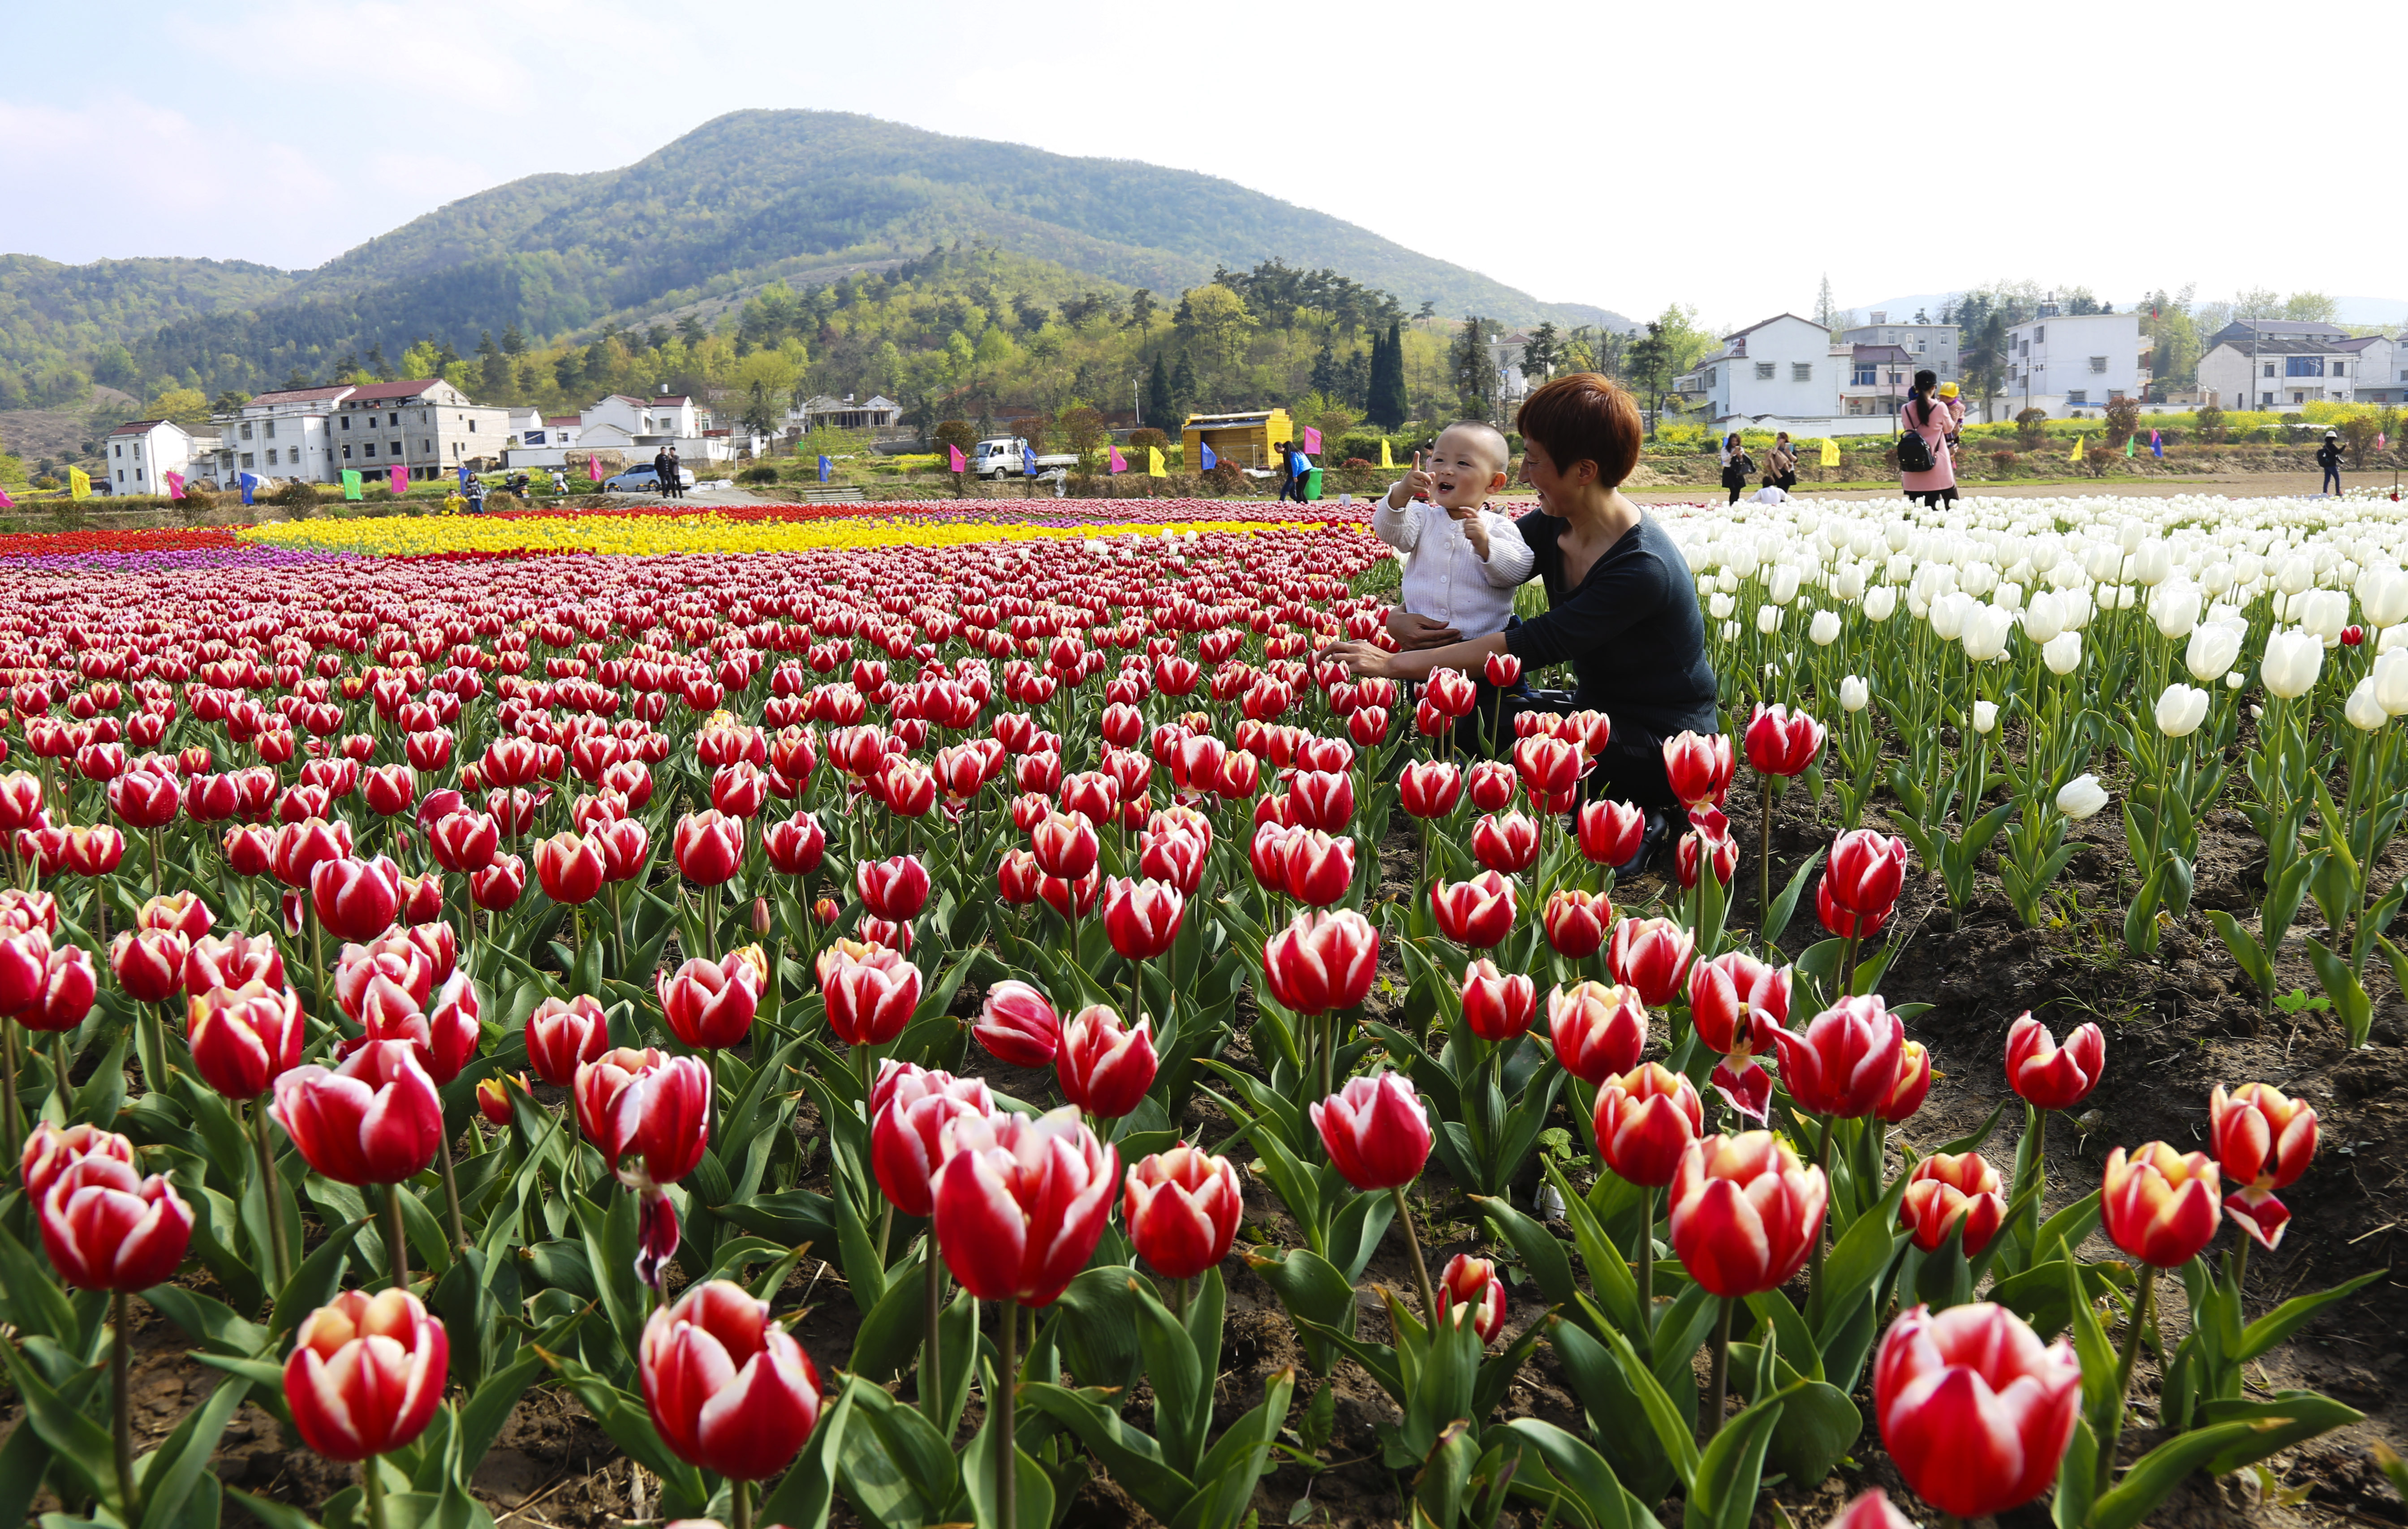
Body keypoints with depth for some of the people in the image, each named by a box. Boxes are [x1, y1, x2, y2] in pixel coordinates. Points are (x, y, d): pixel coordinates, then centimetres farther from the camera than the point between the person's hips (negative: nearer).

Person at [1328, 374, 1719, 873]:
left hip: (1665, 745, -8)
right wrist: (1398, 615, -22)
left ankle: (1640, 822, -2)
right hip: (1596, 713, 8)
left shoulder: (1644, 568, -29)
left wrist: (1395, 664, -33)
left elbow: (1536, 644, -32)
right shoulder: (1551, 527, -5)